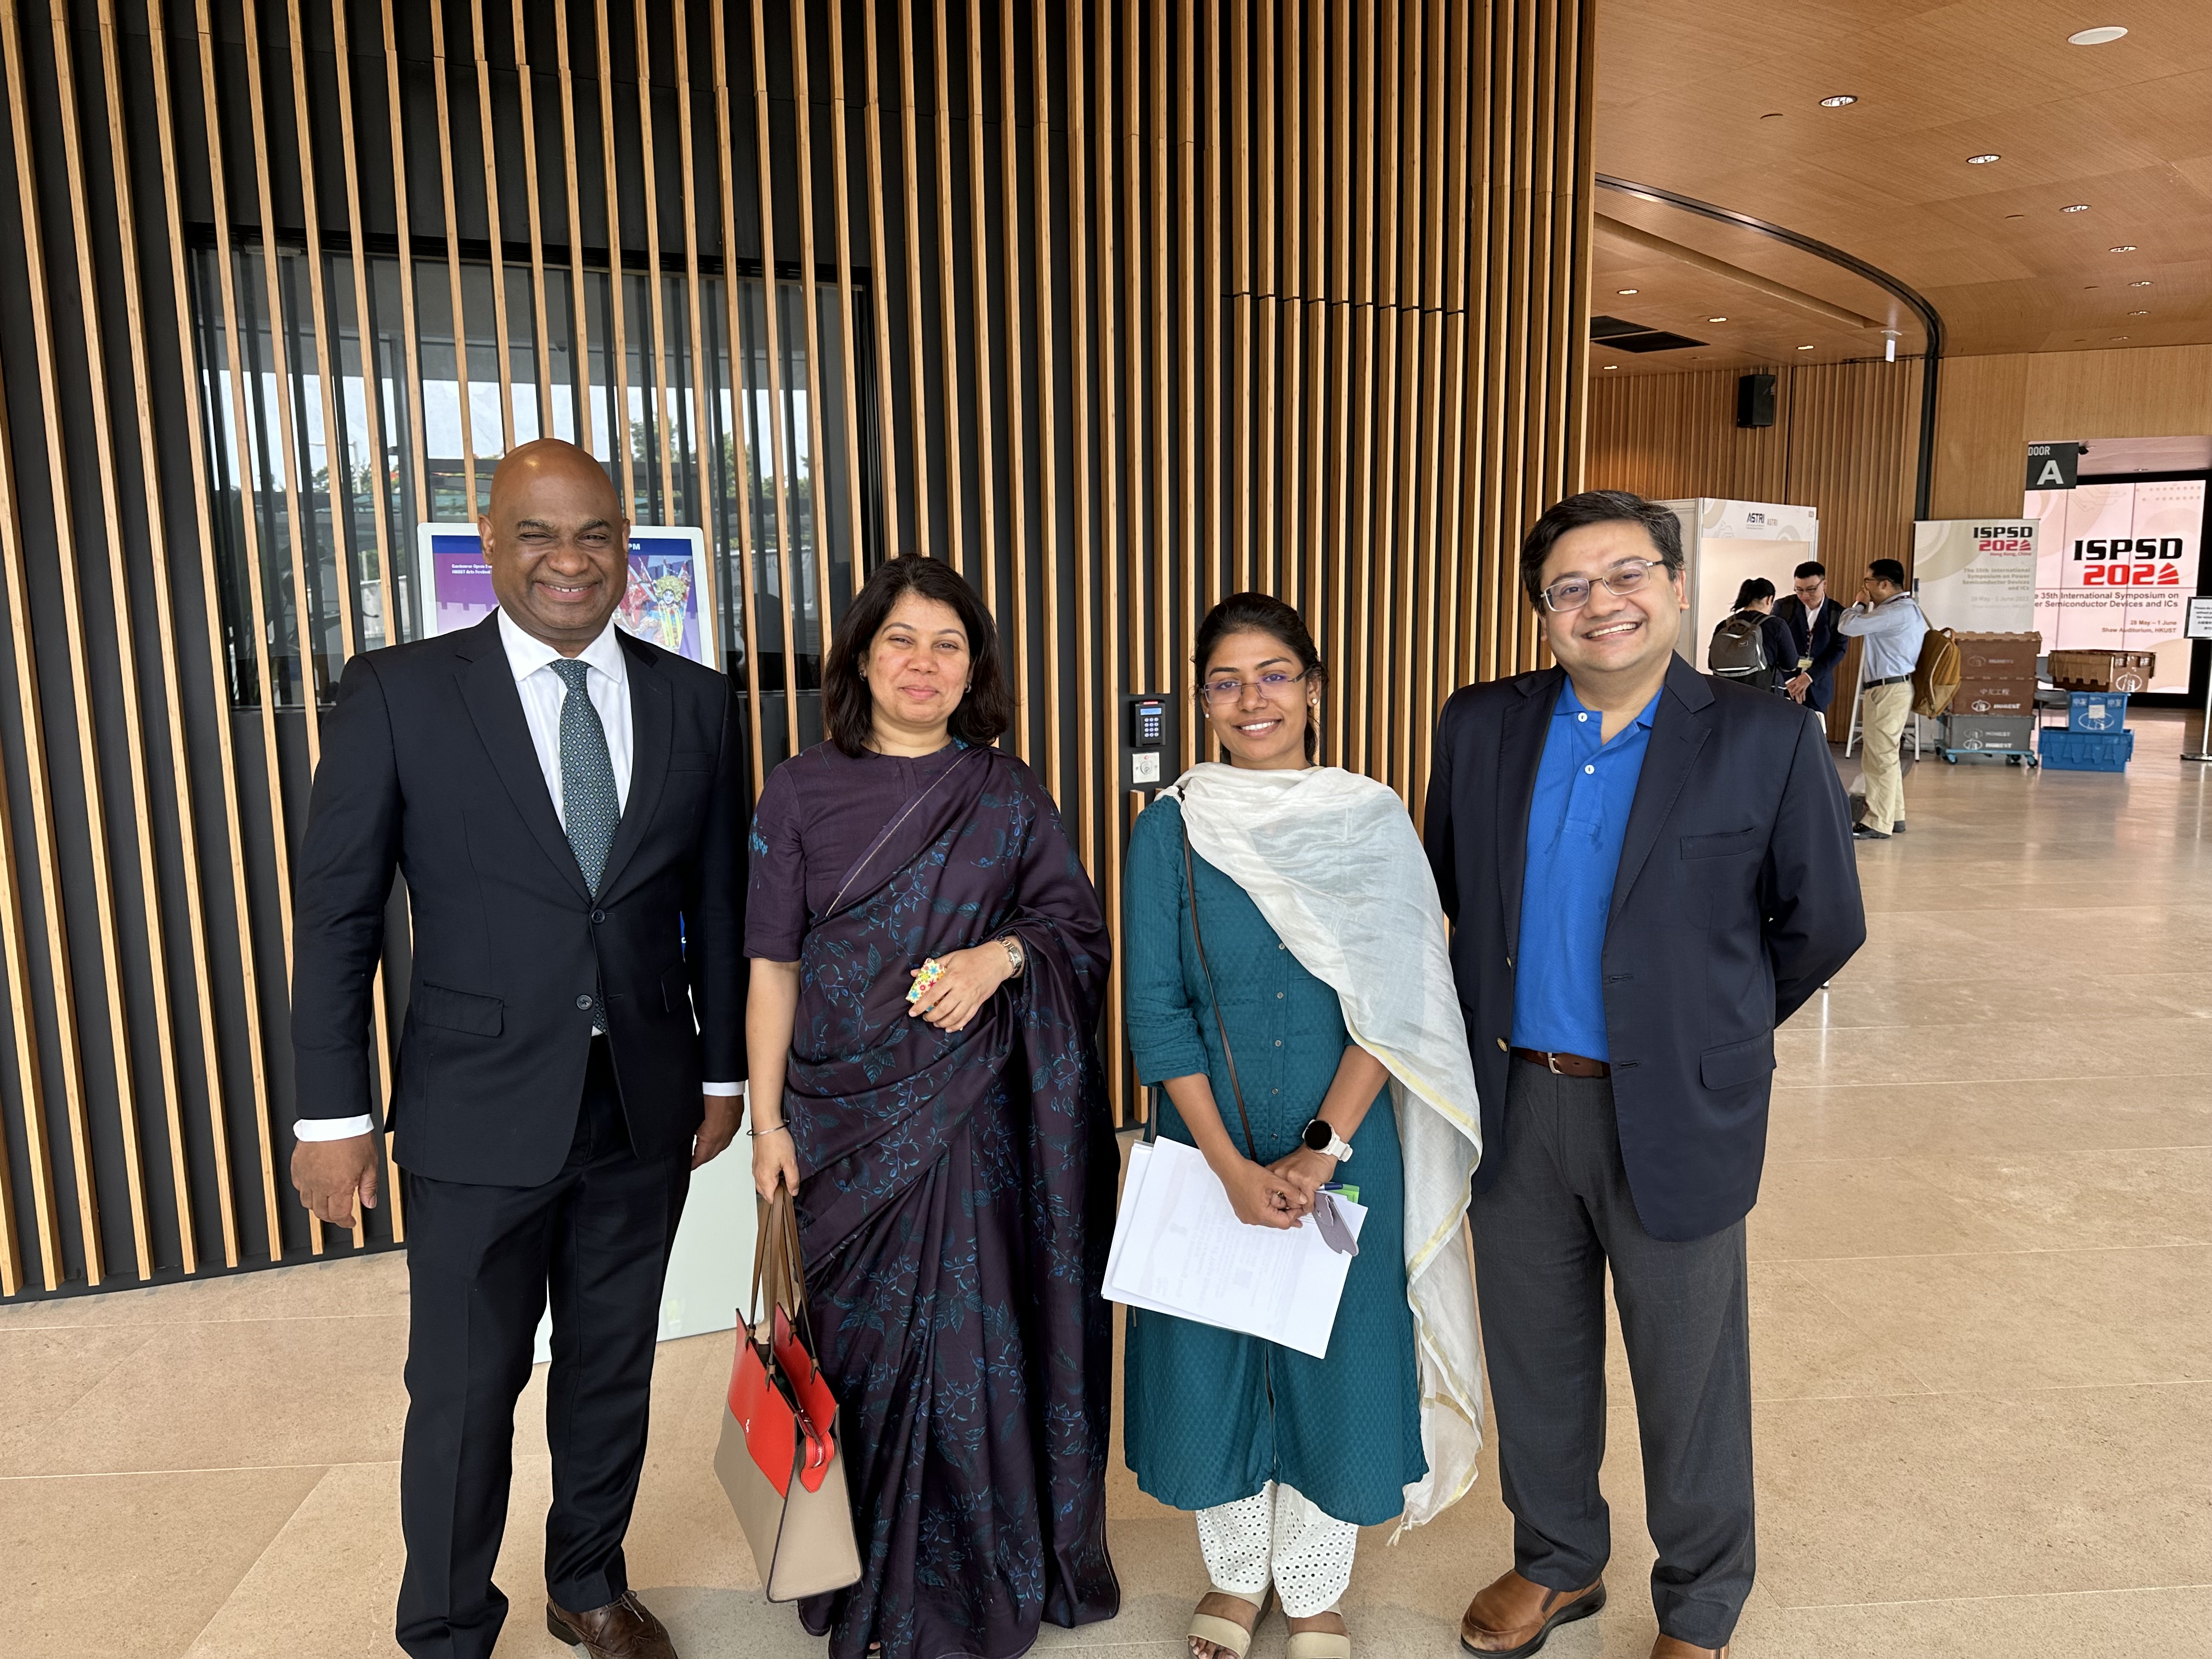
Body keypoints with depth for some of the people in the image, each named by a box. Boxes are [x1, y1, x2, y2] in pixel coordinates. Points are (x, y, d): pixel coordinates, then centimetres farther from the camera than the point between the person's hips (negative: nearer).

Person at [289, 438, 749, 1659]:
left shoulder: (693, 701, 1)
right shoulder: (396, 693, -6)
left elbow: (719, 906, 6)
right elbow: (336, 917, -4)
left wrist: (724, 1073, 8)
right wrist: (333, 1114, -5)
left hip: (646, 1106, 3)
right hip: (481, 1112, -2)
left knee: (613, 1370, 18)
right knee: (464, 1394, 11)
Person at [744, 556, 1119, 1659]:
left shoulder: (1009, 794, 2)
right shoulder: (801, 793, 0)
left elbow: (1080, 927, 5)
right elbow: (773, 965, 1)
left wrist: (998, 956, -15)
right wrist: (768, 1121, -2)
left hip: (977, 1113, 1)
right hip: (850, 1120, 0)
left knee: (979, 1345, 6)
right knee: (865, 1346, 8)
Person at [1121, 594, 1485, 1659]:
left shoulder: (1373, 824, -4)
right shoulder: (1169, 831, -4)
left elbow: (1395, 1000, -8)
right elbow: (1155, 1012, -7)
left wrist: (1321, 1149, -15)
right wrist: (1232, 1167, -13)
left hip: (1345, 1149, 0)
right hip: (1206, 1150, 0)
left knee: (1335, 1361, 11)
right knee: (1211, 1359, 13)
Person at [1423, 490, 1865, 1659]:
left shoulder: (1766, 742, -9)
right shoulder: (1482, 727, 0)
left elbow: (1823, 928, -1)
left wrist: (1709, 1031, 8)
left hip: (1675, 1116, -3)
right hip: (1515, 1108, 3)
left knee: (1690, 1384, 14)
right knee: (1534, 1364, 19)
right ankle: (1556, 1563, 44)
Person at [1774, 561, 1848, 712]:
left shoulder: (1838, 613, 2)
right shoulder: (1783, 606, 0)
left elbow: (1839, 649, -3)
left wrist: (1809, 677, -14)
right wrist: (1790, 680, -11)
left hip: (1817, 686, 1)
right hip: (1783, 683, -1)